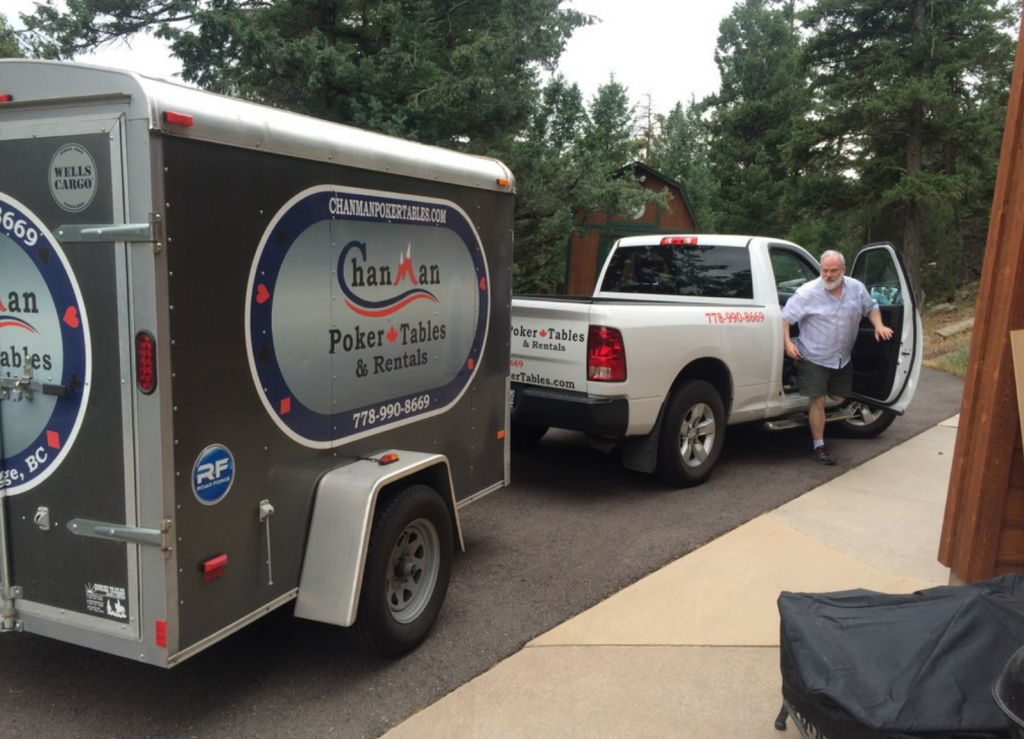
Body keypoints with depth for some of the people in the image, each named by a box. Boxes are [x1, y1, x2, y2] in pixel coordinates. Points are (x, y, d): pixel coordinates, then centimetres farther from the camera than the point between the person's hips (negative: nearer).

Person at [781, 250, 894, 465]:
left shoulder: (857, 288, -1)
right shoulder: (808, 292, -16)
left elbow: (871, 307, 15)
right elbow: (785, 316, -14)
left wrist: (879, 325, -3)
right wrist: (787, 343, -25)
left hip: (842, 358, 5)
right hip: (814, 358, -5)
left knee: (838, 398, 15)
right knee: (818, 401, -5)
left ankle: (814, 420, 42)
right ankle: (819, 446, 5)